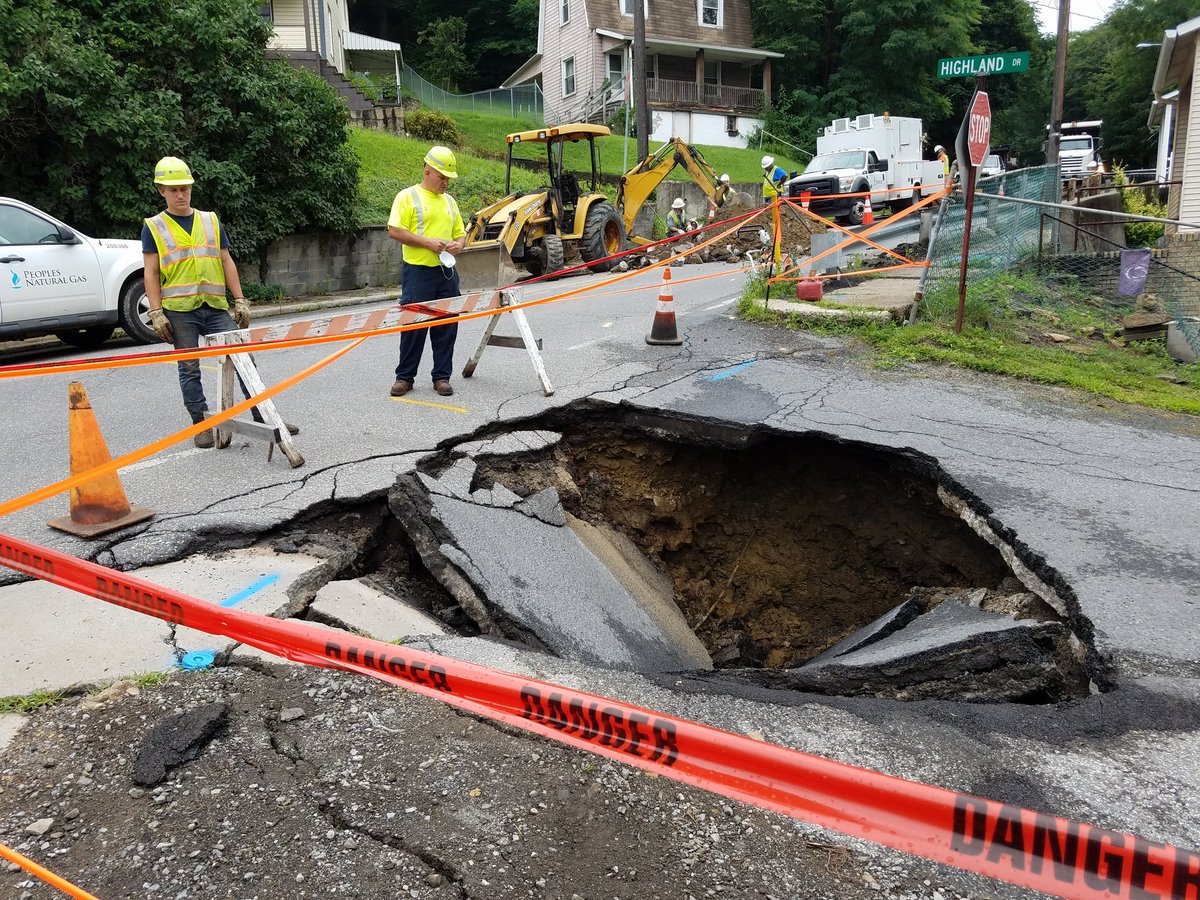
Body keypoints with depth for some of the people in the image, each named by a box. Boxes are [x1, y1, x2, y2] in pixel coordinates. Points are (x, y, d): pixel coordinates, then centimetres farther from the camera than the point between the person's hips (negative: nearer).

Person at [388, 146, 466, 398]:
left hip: (447, 272, 6)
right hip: (418, 272, -5)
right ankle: (405, 377, 10)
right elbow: (394, 231, -11)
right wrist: (427, 242, -17)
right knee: (414, 325, -1)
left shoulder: (449, 201, 17)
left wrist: (459, 244, -2)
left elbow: (460, 233, 22)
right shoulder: (408, 197, -2)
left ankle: (442, 376, 16)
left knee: (446, 327, 6)